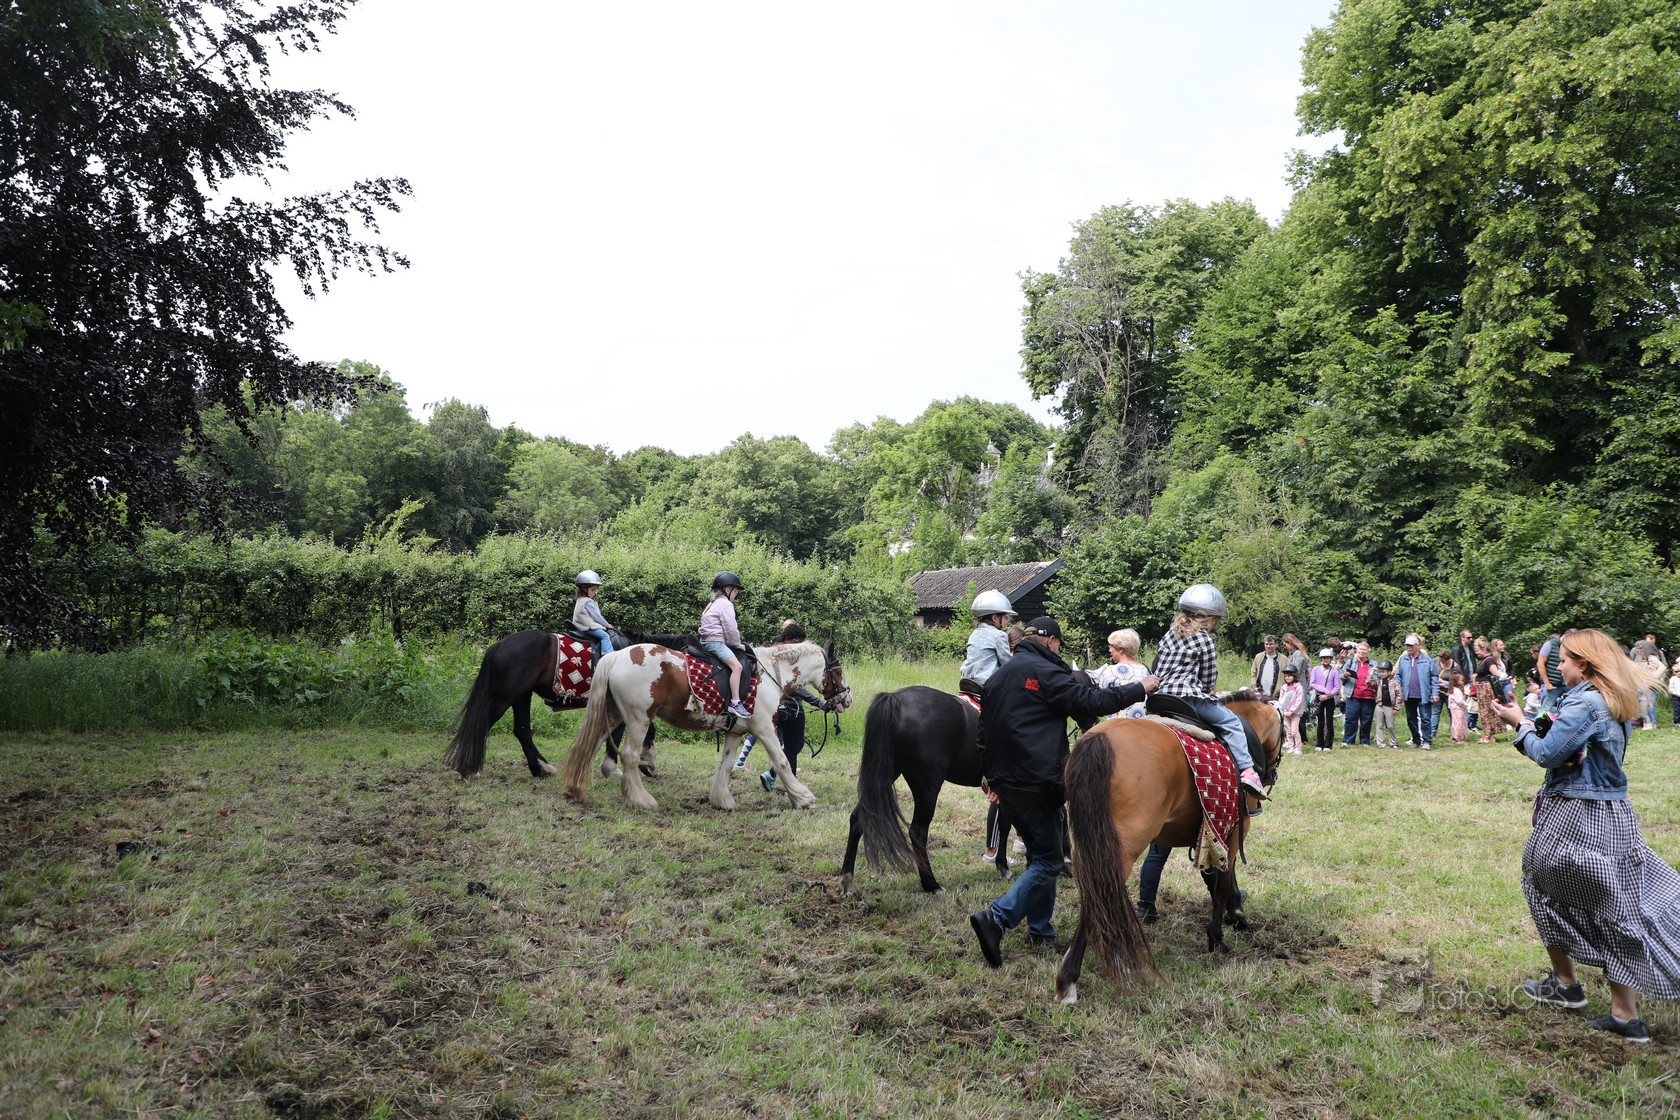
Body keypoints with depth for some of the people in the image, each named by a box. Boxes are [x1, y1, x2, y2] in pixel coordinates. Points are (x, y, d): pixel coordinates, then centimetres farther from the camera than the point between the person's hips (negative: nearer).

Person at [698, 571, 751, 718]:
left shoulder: (714, 604, 25)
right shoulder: (725, 604, -7)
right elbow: (731, 629, -13)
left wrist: (735, 643, 22)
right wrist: (737, 644, 2)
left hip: (707, 641, 11)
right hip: (716, 642, -11)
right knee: (736, 665, -23)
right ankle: (735, 703, -33)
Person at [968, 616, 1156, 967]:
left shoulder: (998, 676, 17)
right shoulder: (1046, 672, -10)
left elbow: (984, 730, 19)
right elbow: (1090, 702, -13)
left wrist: (990, 775, 24)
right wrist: (1139, 689, -2)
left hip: (1004, 779, 9)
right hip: (1037, 781, -9)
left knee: (1039, 852, 19)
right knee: (1048, 861, -4)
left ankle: (1041, 931, 21)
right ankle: (996, 918, -17)